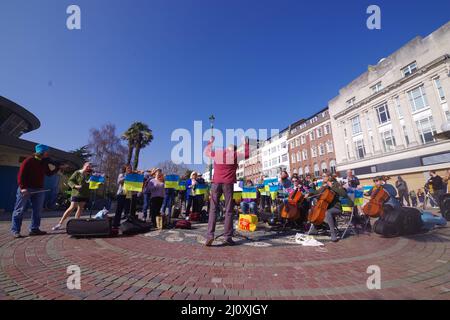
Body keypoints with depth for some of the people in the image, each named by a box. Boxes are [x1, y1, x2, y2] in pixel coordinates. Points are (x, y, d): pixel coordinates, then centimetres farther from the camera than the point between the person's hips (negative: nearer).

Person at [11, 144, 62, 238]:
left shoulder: (44, 162, 11)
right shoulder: (28, 161, -9)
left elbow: (49, 173, 18)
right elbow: (21, 175, -13)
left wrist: (58, 167, 7)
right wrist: (22, 187, -21)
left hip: (39, 189, 6)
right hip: (26, 189, -6)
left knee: (37, 210, 6)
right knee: (20, 210, 1)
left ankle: (34, 229, 13)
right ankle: (15, 230, 9)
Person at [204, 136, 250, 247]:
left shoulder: (217, 153, 11)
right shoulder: (235, 154, 6)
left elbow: (206, 151, 30)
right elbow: (247, 154, 21)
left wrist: (211, 142, 42)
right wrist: (246, 143, 33)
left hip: (216, 183, 2)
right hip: (228, 184, -1)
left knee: (213, 209, 5)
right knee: (228, 211, 4)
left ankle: (210, 235, -3)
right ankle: (228, 237, 5)